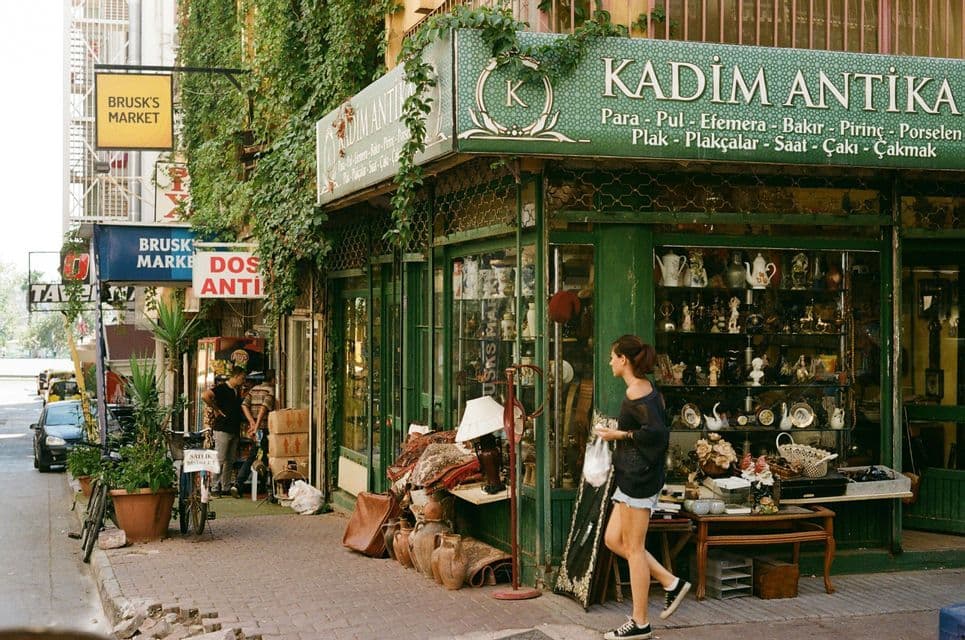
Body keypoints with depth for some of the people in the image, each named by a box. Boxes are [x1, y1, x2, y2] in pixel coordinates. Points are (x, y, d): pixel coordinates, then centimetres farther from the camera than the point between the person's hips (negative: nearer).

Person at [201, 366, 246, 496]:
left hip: (234, 430, 8)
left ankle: (226, 487, 14)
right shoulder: (221, 388, -9)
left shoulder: (237, 391, 17)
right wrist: (216, 410, -15)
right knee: (220, 460, -8)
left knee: (230, 461, 9)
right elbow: (205, 396, -24)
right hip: (223, 429, -8)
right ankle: (215, 488, -5)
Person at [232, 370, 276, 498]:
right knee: (266, 459, 6)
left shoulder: (254, 389, 14)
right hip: (264, 429, -7)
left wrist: (252, 422, -3)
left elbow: (244, 405, 4)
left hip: (255, 429, 7)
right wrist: (256, 427, -22)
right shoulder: (271, 390, -8)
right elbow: (264, 407, -20)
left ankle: (237, 484, -2)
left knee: (251, 457, 10)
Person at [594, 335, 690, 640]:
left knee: (633, 547, -2)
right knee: (613, 539, 15)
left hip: (639, 476, -10)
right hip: (632, 476, 10)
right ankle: (671, 582, 18)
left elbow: (657, 431, -27)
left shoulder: (636, 392, -16)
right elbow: (657, 426, 17)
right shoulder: (647, 388, 15)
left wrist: (620, 435, -18)